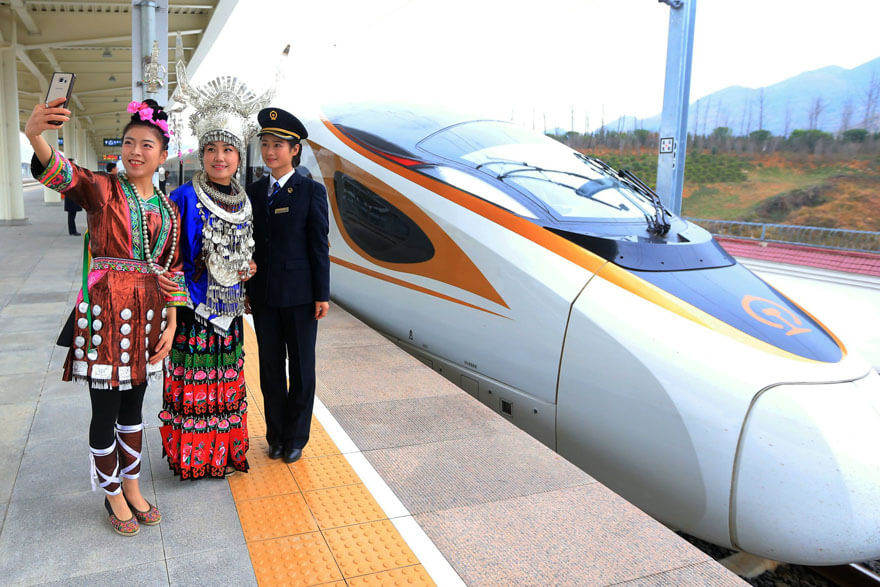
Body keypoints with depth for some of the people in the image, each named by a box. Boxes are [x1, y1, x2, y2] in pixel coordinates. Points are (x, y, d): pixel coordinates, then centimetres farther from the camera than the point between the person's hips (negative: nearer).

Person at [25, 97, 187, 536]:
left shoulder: (168, 208, 8)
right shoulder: (102, 189, -4)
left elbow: (173, 269, 10)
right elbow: (61, 173, -26)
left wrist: (171, 324, 4)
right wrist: (35, 134, -47)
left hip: (147, 314, 4)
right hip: (104, 308, -4)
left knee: (132, 405, 17)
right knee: (106, 409, 5)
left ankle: (131, 487, 33)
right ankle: (112, 494, 25)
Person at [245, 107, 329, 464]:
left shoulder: (311, 191, -4)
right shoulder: (254, 191, 8)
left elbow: (319, 246, -6)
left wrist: (322, 295, -8)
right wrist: (245, 289, 6)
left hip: (300, 296, -4)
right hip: (263, 296, 4)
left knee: (301, 368, 7)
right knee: (270, 367, 11)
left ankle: (296, 437, 22)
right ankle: (275, 435, 26)